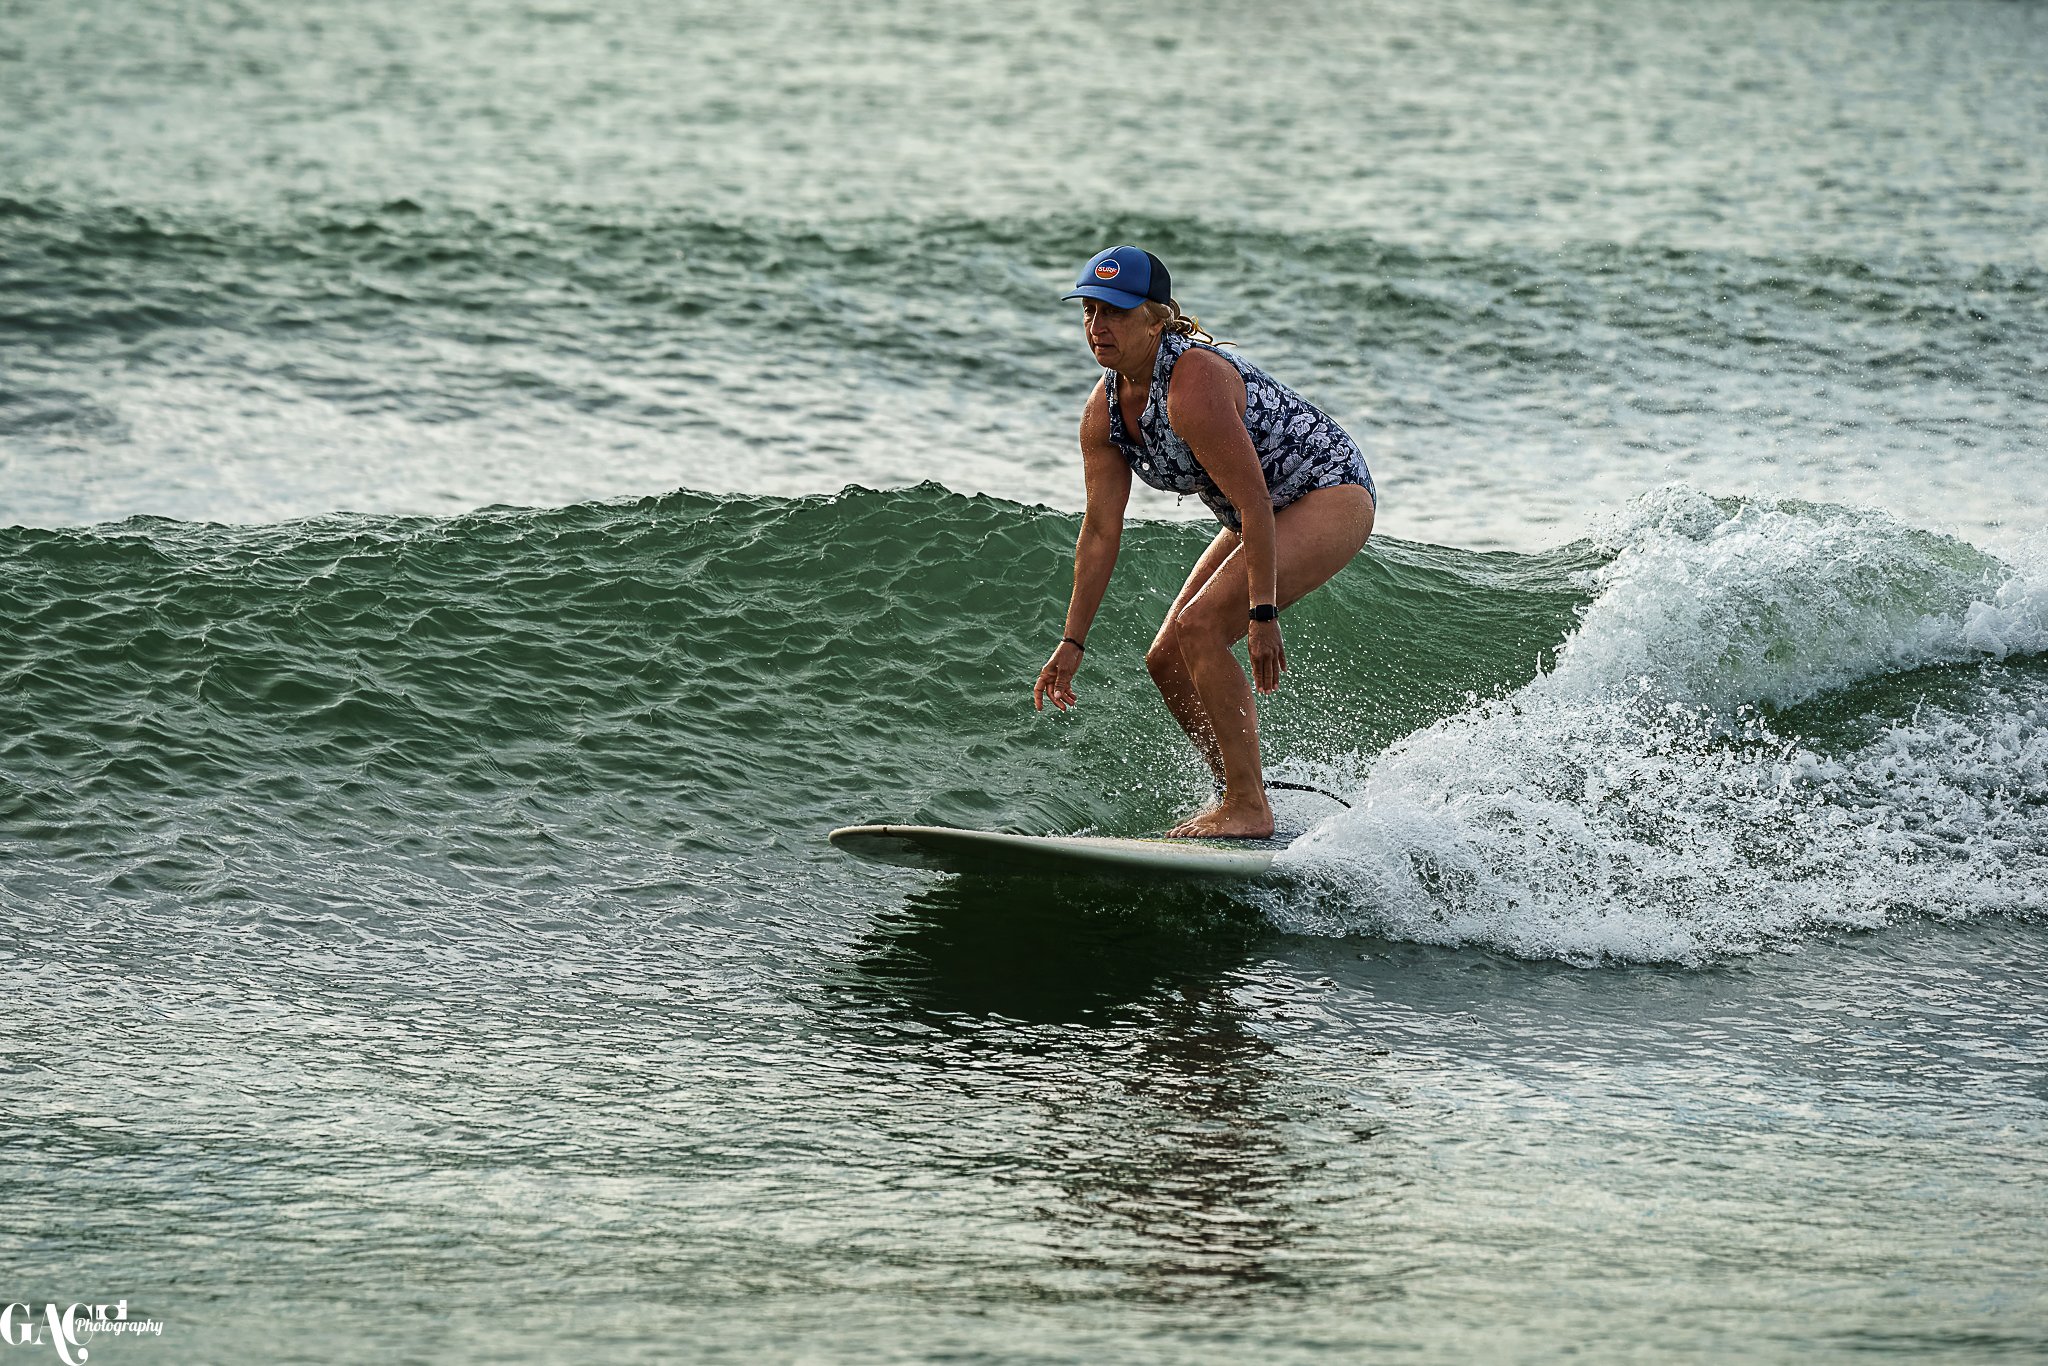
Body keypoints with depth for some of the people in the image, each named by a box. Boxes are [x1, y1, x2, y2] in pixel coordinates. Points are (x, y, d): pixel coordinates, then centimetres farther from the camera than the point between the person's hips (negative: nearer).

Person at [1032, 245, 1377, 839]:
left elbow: (1253, 504, -31)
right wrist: (1072, 643, 1)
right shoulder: (1103, 411, -3)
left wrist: (1263, 615, -31)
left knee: (1200, 627, -24)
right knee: (1168, 657, 5)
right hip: (1264, 515, 9)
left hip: (1331, 494, -9)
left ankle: (1248, 809, -18)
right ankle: (1241, 798, 20)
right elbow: (1100, 532, 2)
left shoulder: (1194, 385, -30)